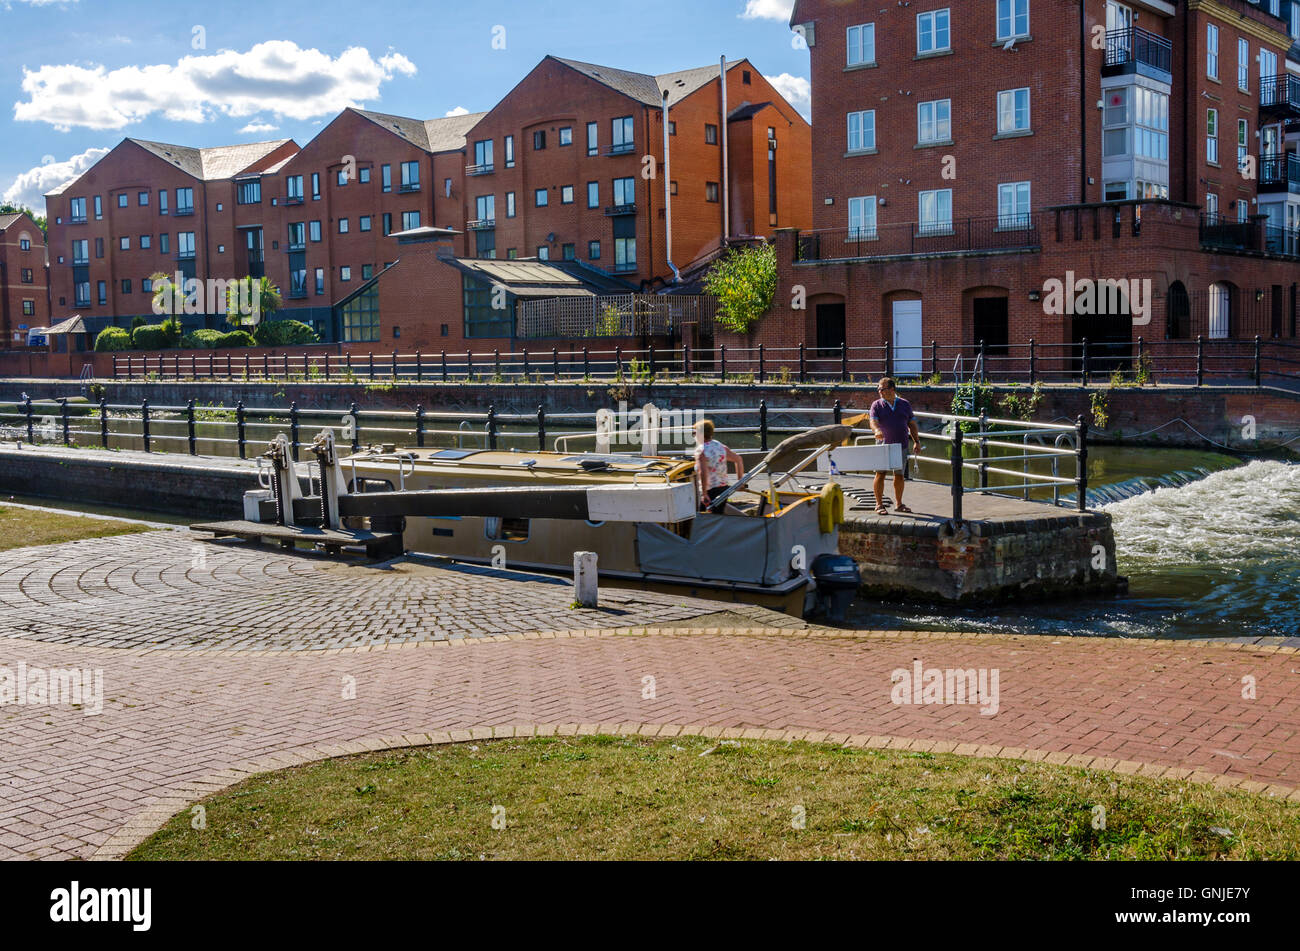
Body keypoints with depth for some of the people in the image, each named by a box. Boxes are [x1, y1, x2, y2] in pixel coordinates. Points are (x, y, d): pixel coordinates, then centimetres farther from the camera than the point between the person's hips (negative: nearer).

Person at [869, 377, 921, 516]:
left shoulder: (905, 404, 10)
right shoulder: (877, 405, 2)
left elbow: (912, 424, 14)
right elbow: (873, 421, -13)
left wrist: (916, 441, 8)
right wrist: (877, 430, -35)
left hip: (901, 445, 2)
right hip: (884, 445, -2)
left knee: (899, 475, 9)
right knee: (880, 474, -6)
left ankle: (898, 504, 21)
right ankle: (879, 504, 2)